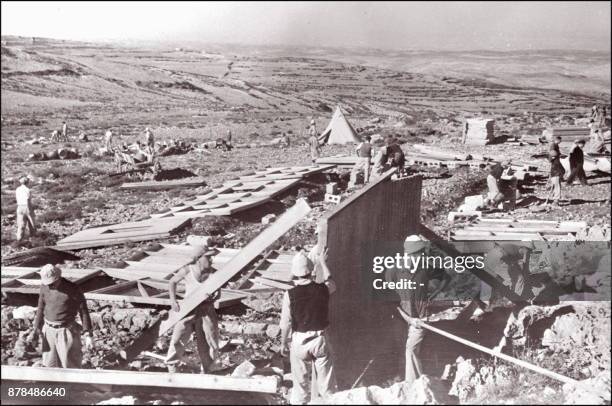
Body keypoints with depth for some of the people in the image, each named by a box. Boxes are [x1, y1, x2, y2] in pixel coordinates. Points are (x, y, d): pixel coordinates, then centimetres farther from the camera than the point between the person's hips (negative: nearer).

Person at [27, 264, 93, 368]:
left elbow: (83, 311, -9)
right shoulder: (44, 287, 1)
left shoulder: (72, 289, -13)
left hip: (66, 331, -5)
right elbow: (41, 309, 12)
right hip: (49, 331, 5)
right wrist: (36, 330, 7)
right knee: (51, 365, 11)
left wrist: (88, 335, -14)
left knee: (70, 366, 0)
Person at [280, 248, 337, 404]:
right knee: (326, 380, 14)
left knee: (300, 380, 15)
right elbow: (331, 283, 15)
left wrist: (283, 343, 5)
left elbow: (286, 323, -11)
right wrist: (323, 262, 28)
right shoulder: (322, 289, -12)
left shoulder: (290, 294, -16)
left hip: (300, 340, -1)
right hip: (319, 339, 1)